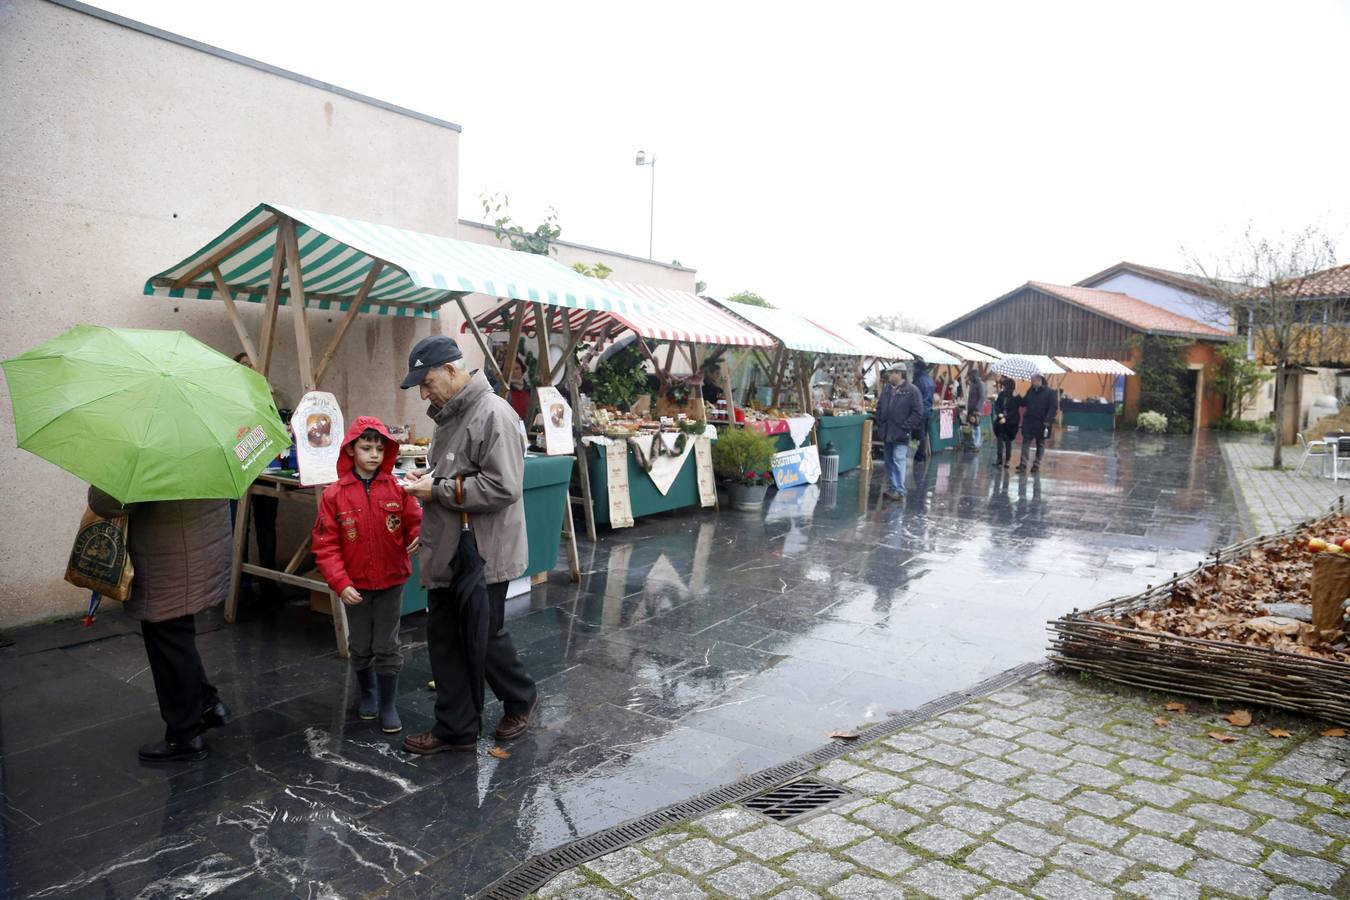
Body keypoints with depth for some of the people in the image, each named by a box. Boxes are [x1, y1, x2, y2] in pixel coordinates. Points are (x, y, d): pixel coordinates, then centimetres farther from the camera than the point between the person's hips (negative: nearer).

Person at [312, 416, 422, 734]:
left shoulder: (396, 489, -8)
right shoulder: (334, 494, -10)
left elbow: (414, 521, 1)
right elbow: (325, 545, -9)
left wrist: (419, 538, -22)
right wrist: (340, 583, -15)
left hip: (391, 581, 0)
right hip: (355, 585, 1)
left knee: (387, 647, 8)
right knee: (360, 647, 17)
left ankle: (388, 705, 22)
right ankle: (367, 693, 40)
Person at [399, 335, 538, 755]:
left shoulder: (492, 414, -19)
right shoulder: (451, 415, 12)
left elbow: (502, 487, -26)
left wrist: (439, 491, -19)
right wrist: (431, 478, 4)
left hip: (482, 557, -9)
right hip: (446, 554, 9)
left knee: (486, 638, 8)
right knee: (444, 639, 13)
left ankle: (520, 699, 34)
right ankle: (456, 728, 26)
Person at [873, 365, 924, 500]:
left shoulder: (912, 391, -9)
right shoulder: (886, 389, 11)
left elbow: (918, 413, -11)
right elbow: (879, 407, 19)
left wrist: (904, 427, -14)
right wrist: (880, 424, 9)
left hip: (901, 434, -7)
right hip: (886, 432, 7)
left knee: (898, 460, -10)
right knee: (888, 461, 11)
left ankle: (899, 490, -5)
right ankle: (894, 488, 21)